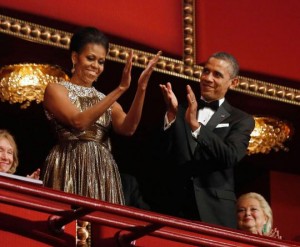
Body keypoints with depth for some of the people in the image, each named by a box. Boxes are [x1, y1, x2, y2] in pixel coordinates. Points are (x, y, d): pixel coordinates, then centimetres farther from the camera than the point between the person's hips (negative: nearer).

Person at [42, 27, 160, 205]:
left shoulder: (106, 100, 19)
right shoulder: (56, 90, 5)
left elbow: (128, 128, -1)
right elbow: (79, 121, -14)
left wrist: (141, 89, -14)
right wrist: (120, 89, -17)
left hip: (103, 175, 5)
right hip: (70, 171, -5)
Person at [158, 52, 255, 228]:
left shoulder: (241, 120, 6)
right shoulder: (181, 111, 11)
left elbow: (231, 157, -12)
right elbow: (162, 152, 1)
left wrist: (195, 125, -22)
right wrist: (171, 116, -13)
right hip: (177, 205, 2)